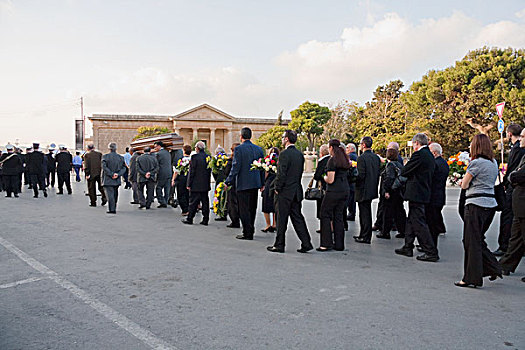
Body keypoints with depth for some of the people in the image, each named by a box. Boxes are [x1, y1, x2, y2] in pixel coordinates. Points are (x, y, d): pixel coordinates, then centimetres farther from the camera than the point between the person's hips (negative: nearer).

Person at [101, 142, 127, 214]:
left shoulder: (105, 156, -6)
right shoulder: (121, 157, 5)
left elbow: (104, 167, -16)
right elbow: (123, 168, 0)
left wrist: (111, 174, -14)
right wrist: (118, 174, -7)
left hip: (108, 179, -4)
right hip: (117, 180, 4)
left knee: (110, 194, -5)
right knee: (115, 194, 17)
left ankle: (112, 209, -11)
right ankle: (114, 208, 27)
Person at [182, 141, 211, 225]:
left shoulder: (195, 157, -12)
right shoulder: (208, 157, 6)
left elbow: (192, 172, -12)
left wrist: (189, 184, -7)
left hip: (196, 185, -5)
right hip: (206, 185, 6)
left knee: (193, 202, 2)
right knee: (205, 202, 9)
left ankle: (189, 219, 10)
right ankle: (205, 220, 11)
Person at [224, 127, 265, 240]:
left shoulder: (239, 149, -11)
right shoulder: (259, 149, 7)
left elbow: (235, 167, -14)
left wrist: (228, 182, -7)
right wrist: (262, 183, 18)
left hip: (243, 184, -6)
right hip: (255, 184, 6)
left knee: (244, 209, 1)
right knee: (252, 208, 17)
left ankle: (248, 233, 3)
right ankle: (251, 230, 27)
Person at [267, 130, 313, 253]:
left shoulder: (285, 154, -15)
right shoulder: (300, 154, 9)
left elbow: (281, 174, -18)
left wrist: (277, 189, -8)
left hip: (285, 192, -7)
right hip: (297, 191, 7)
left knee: (281, 219, 2)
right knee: (297, 218, 12)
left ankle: (279, 245, 12)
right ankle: (306, 243, 11)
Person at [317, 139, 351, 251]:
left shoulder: (332, 160, -13)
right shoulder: (345, 159, 12)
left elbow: (330, 180, -17)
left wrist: (324, 177, 3)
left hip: (334, 191, -8)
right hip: (345, 191, 8)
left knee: (325, 215, 2)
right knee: (338, 216, 12)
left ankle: (326, 243, 2)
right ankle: (339, 244, 14)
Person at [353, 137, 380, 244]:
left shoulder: (362, 158, -17)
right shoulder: (376, 157, 7)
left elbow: (361, 175, -22)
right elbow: (378, 173, 11)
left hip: (363, 190, -8)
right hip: (372, 189, 8)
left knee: (365, 214, -1)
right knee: (366, 213, 17)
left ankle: (366, 237, 5)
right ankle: (363, 234, 27)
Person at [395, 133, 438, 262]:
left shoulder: (419, 154, -16)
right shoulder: (430, 156, 13)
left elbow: (404, 172, -13)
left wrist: (402, 171, 9)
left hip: (416, 193, -10)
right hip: (424, 192, 10)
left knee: (419, 223, -6)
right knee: (411, 221, 17)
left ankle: (431, 252, -3)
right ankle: (408, 248, 26)